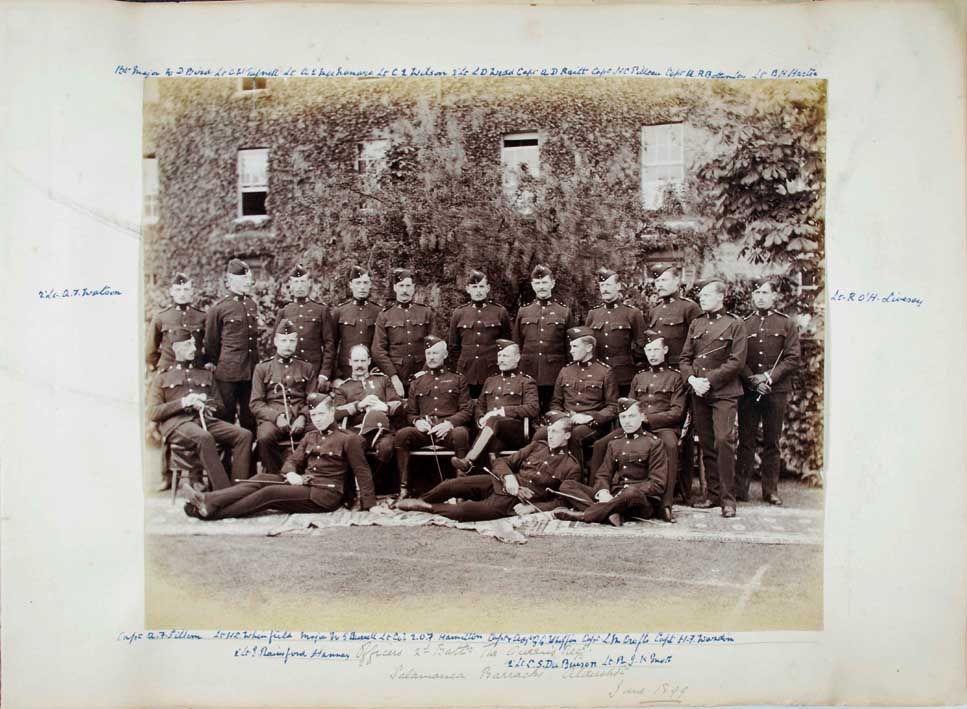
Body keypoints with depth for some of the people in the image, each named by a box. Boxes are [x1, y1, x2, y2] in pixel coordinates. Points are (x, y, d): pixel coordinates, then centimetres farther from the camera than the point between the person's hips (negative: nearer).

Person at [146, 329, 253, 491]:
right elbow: (152, 413, 7)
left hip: (206, 418, 4)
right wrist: (182, 403, -7)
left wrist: (204, 403, 1)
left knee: (244, 435, -24)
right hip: (177, 422, -4)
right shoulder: (162, 377, 18)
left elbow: (219, 405, 25)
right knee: (204, 437, -39)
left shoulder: (206, 374, 29)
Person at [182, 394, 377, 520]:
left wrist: (369, 505, -12)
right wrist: (291, 474, -10)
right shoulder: (310, 436, 19)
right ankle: (209, 500, -29)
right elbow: (293, 460, 15)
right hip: (303, 483, 7)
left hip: (327, 493, -7)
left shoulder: (348, 439, -2)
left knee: (270, 493, -23)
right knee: (262, 479, -16)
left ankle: (212, 512, -27)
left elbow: (362, 472, -4)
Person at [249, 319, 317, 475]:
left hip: (301, 419, 1)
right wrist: (277, 417, -12)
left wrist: (303, 417, -10)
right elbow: (255, 403, 6)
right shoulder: (262, 368, 13)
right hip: (273, 418, -1)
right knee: (265, 437, -35)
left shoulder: (306, 368, 18)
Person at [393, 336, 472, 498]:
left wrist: (449, 423, -11)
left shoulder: (458, 379, 17)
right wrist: (417, 421, -4)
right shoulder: (416, 383, 24)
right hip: (423, 430, 2)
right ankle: (403, 488, -25)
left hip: (448, 428, -2)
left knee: (461, 433, -38)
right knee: (402, 434, -30)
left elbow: (467, 411, 8)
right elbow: (410, 413, 21)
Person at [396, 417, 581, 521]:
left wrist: (533, 507, -15)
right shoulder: (537, 446, 15)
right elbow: (502, 462, 13)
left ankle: (425, 507, -5)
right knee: (451, 485, -14)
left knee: (463, 511, -25)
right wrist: (509, 476, -9)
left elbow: (563, 501, -2)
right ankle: (419, 500, 10)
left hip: (515, 502, -5)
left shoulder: (572, 466, 1)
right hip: (498, 483, 5)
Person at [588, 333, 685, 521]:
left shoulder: (675, 377, 9)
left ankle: (666, 504, -38)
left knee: (670, 445, -39)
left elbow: (677, 412, -1)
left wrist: (647, 418, -13)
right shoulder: (638, 377, 22)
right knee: (600, 445, -15)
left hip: (663, 426, -4)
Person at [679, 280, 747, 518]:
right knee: (706, 444, 8)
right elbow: (684, 358, 13)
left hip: (724, 392, -5)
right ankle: (713, 493, 17)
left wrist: (710, 380, -13)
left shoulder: (734, 324, 0)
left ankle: (728, 498, -4)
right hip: (699, 393, 5)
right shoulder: (696, 324, 15)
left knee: (723, 440, -12)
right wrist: (692, 379, -6)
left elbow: (737, 361, -7)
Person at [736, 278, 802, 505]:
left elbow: (793, 359, -2)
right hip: (747, 391, 1)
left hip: (777, 391, -1)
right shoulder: (743, 324, 10)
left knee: (772, 442, 6)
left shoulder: (787, 323, 5)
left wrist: (769, 377, -13)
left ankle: (771, 490, 14)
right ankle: (740, 488, 9)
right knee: (746, 441, 3)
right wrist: (752, 380, -10)